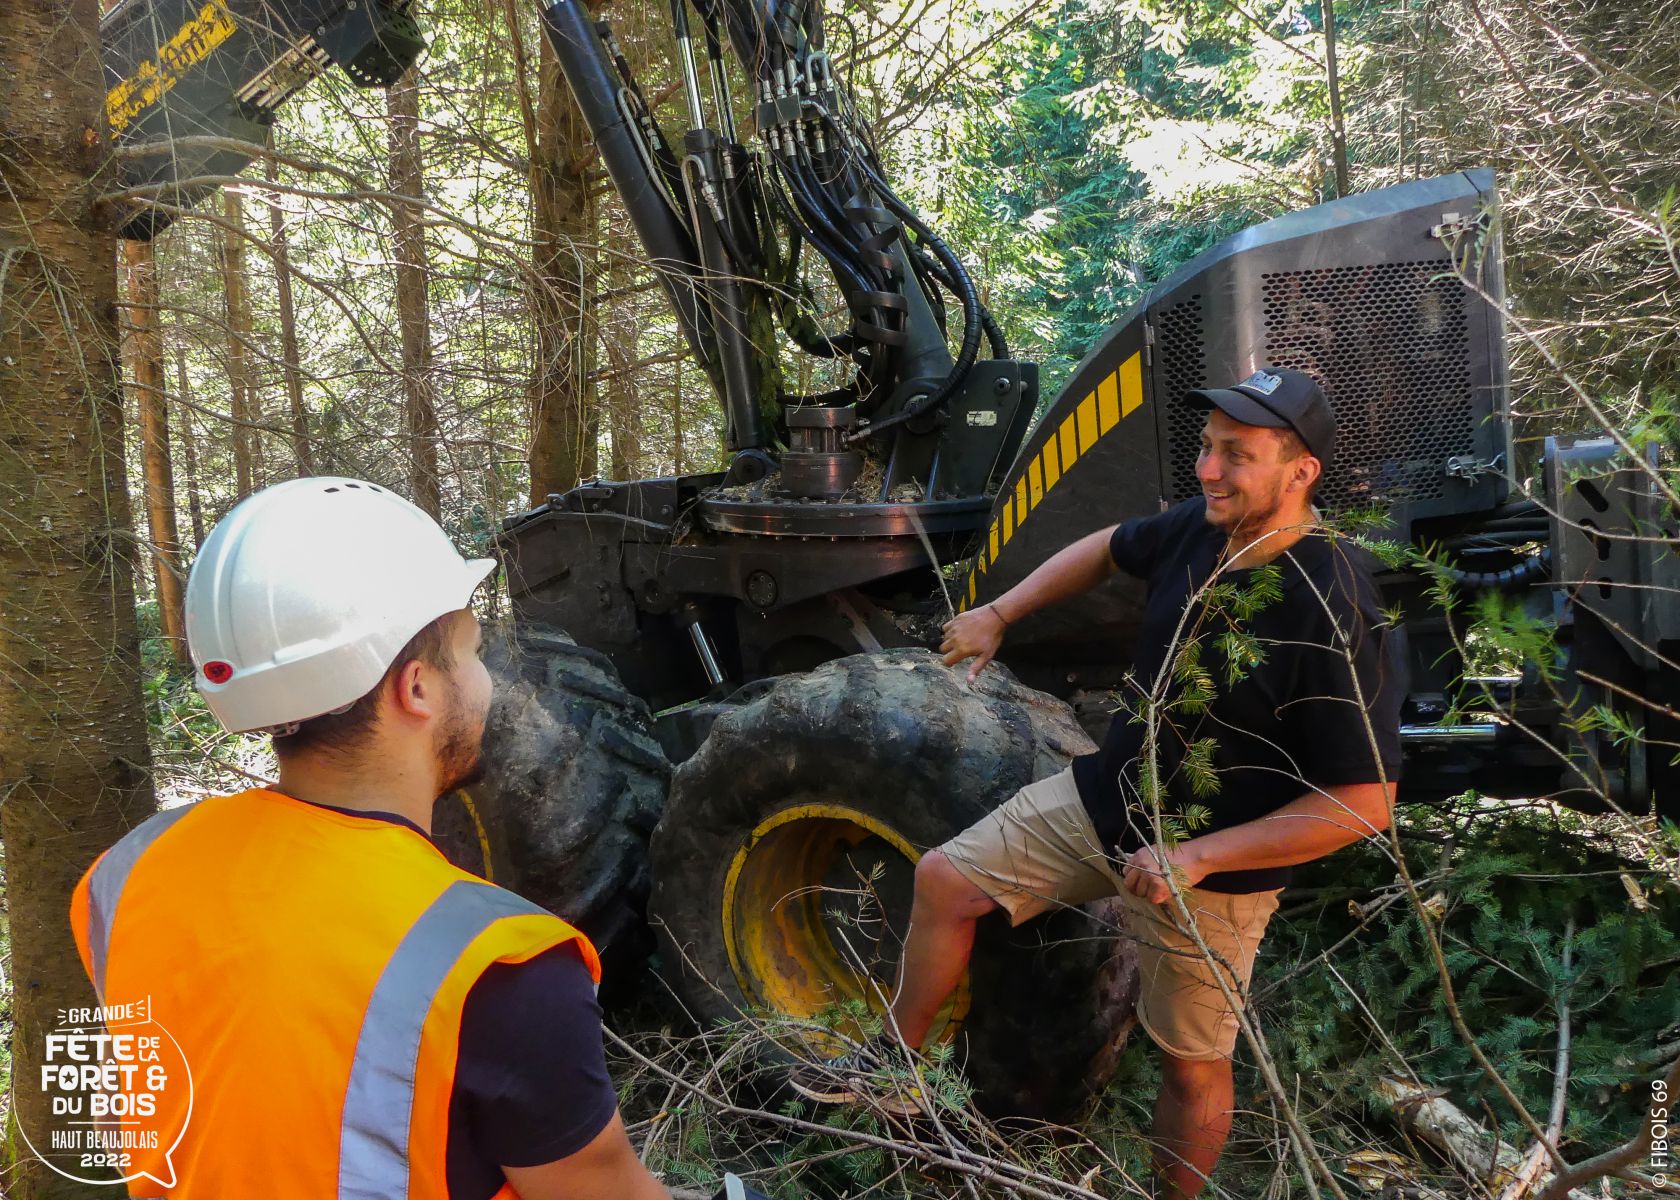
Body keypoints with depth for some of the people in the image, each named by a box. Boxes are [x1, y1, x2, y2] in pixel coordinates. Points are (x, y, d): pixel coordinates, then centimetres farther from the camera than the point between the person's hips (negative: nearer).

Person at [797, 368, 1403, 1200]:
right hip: (1106, 795, 7)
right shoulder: (1198, 528, -9)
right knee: (946, 880, 9)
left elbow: (1365, 803, -26)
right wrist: (998, 614, 10)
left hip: (1211, 869, -6)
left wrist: (1199, 857, -26)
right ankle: (894, 1065, 29)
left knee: (1192, 1065, 10)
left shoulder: (1339, 617, -29)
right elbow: (1108, 549, 14)